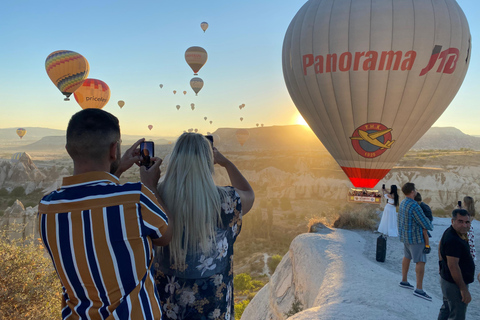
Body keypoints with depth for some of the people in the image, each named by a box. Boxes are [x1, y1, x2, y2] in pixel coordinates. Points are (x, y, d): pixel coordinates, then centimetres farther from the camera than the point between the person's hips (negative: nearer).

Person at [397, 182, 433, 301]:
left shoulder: (403, 203, 6)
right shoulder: (414, 206, -25)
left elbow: (399, 219, 18)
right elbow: (425, 223, -21)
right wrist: (430, 226, 2)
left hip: (405, 235, 10)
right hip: (415, 237, -10)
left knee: (407, 257, 20)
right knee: (420, 261, -6)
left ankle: (404, 281, 32)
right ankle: (419, 289, -7)